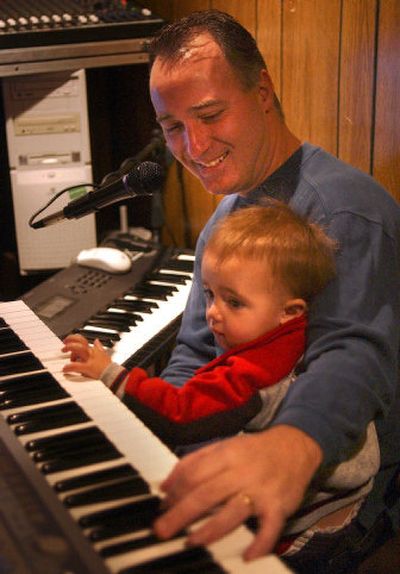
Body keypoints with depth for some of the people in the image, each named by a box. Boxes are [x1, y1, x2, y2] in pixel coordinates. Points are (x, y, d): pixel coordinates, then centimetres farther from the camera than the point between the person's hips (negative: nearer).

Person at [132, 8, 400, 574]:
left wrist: (292, 444, -56)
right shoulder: (225, 215, 11)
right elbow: (193, 357, 14)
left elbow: (354, 353, -36)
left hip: (342, 494, -7)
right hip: (241, 449, 8)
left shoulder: (343, 206, -20)